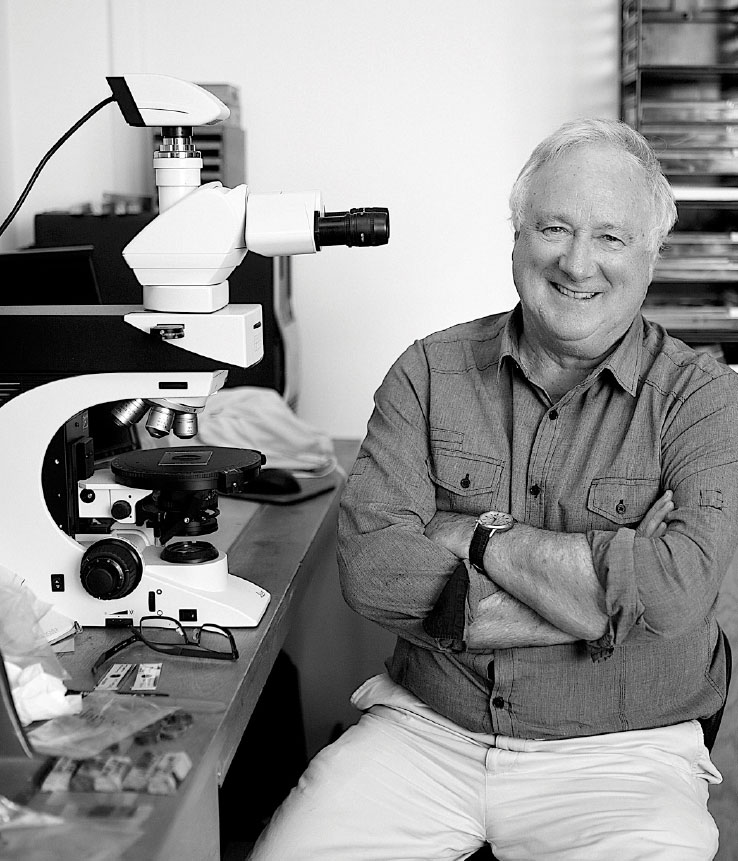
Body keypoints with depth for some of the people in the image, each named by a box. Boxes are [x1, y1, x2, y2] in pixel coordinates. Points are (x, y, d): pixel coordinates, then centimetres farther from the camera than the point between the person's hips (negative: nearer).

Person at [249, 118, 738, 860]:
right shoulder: (430, 371, 3)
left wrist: (479, 538, -12)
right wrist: (595, 589, -15)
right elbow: (369, 566, -10)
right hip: (425, 730, 1)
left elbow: (676, 592, -19)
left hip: (620, 755, -1)